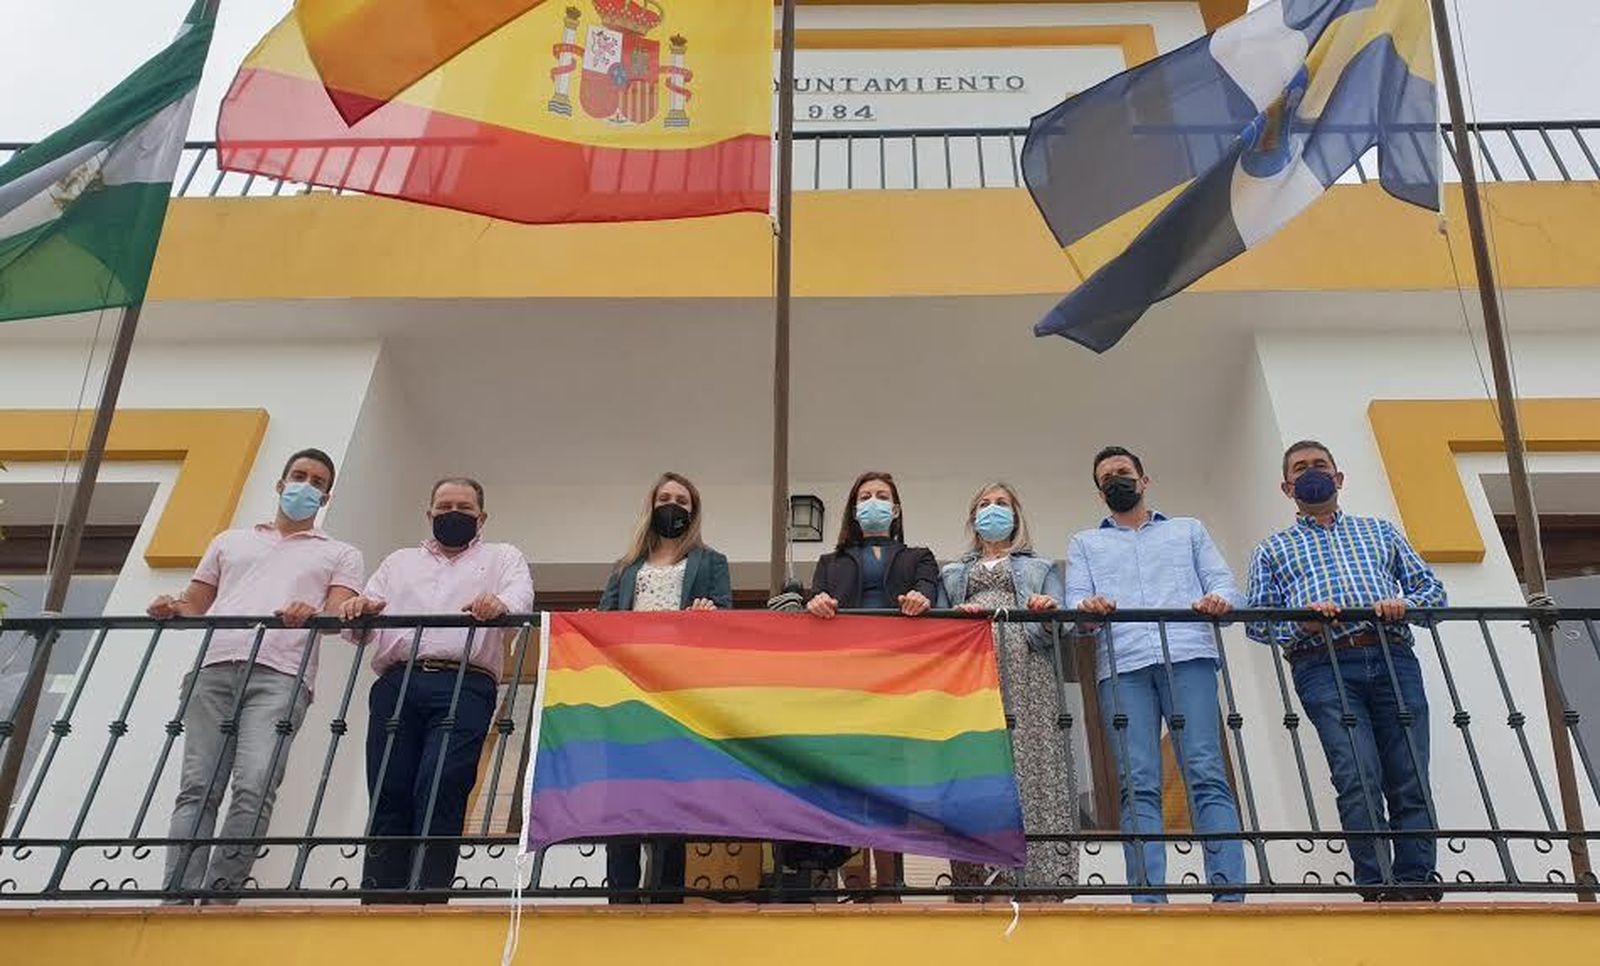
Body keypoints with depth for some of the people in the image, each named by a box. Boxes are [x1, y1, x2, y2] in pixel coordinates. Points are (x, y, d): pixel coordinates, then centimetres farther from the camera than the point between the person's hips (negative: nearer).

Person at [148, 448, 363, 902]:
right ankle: (178, 898, -9)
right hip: (214, 667, 3)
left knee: (255, 788, -18)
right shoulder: (230, 541, 31)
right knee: (197, 787, -7)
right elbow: (194, 603, 26)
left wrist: (313, 614, -17)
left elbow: (341, 613, 6)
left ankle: (219, 898, -14)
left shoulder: (340, 554, 23)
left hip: (280, 675, -2)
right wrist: (173, 609, 2)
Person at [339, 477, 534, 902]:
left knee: (439, 792, -18)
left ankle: (427, 898, -19)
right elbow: (363, 625, 20)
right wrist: (358, 609, -6)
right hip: (396, 683, 3)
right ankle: (379, 899, -5)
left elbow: (521, 596, 1)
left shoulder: (502, 557, 24)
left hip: (464, 685, -3)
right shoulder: (400, 561, 32)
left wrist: (500, 605, -24)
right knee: (387, 796, -6)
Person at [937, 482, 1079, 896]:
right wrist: (956, 614, -4)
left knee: (1033, 766, -14)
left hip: (1026, 677, -1)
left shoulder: (1040, 568, 27)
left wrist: (1049, 613, -10)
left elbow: (1056, 631, 13)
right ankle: (974, 879, -13)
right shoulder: (952, 574, 29)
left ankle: (1041, 878, -18)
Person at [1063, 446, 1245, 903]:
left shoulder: (1189, 530, 29)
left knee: (1207, 775, -12)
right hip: (1123, 665, 0)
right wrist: (1087, 605, -12)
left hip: (1187, 657, 0)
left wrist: (1219, 599, -9)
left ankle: (1229, 895, -17)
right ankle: (1149, 902, -13)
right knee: (1139, 785, -9)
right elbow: (1075, 601, 13)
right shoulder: (1085, 543, 28)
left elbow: (1224, 582, 15)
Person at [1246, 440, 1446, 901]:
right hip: (1324, 668, -2)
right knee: (1358, 779, -16)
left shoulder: (1379, 530, 30)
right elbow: (1257, 621, 14)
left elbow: (1432, 587, 23)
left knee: (1410, 781, -7)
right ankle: (1378, 886, -17)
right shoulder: (1273, 549, 24)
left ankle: (1416, 885, -5)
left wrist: (1404, 604, 0)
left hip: (1393, 659, 2)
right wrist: (1301, 623, -7)